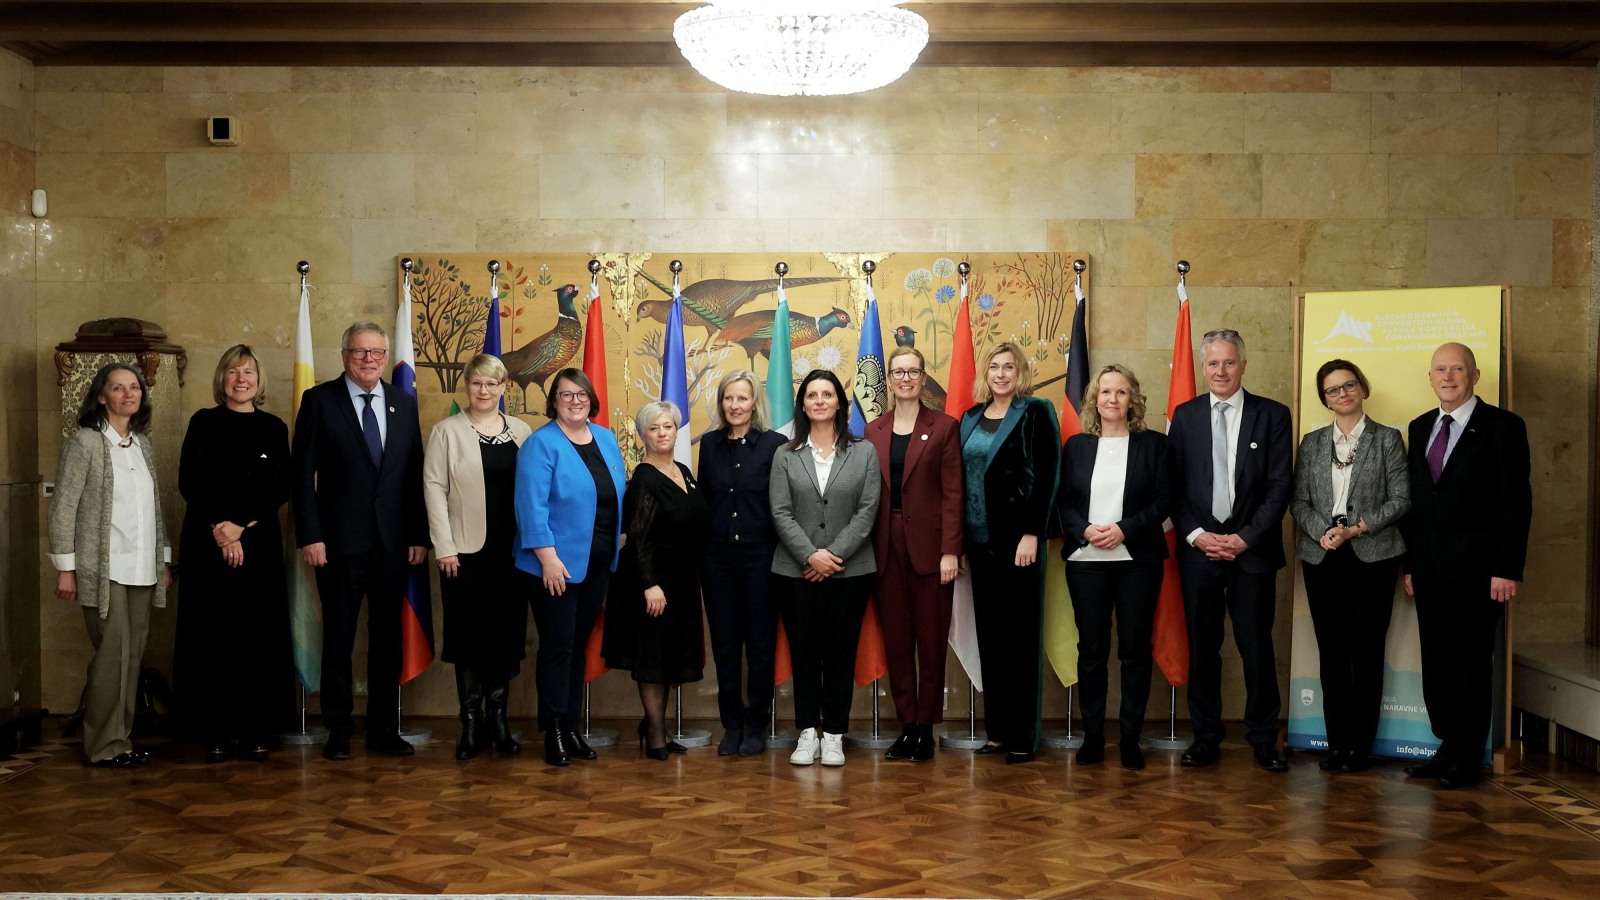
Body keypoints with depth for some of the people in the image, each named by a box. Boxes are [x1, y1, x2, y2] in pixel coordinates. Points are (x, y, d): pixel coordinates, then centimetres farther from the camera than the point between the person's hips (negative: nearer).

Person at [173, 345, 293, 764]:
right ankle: (215, 733, 4)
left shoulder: (274, 428, 9)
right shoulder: (203, 423, 7)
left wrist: (240, 526, -10)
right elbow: (189, 482, 1)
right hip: (207, 543, 0)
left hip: (260, 544, 1)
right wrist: (219, 529, -10)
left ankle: (256, 732, 5)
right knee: (212, 636, -2)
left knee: (259, 636, -1)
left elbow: (281, 489, 2)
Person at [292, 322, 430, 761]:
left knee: (388, 638, 8)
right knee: (338, 639, 6)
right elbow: (303, 473, -3)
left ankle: (384, 729, 17)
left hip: (393, 543, 3)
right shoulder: (319, 400, -1)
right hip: (340, 542, -3)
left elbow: (415, 474, 9)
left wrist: (419, 535, 2)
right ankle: (338, 731, 16)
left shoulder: (404, 403, 9)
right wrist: (310, 535, -10)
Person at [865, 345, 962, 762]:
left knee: (931, 640, 2)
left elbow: (952, 493, -4)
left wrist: (950, 551, -11)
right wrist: (866, 550, 2)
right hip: (887, 547, 3)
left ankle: (926, 728, 10)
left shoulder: (943, 428, 1)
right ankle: (906, 724, 15)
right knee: (895, 639, 6)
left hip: (929, 545, -3)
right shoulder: (873, 431, 10)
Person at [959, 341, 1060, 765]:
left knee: (1021, 638, 1)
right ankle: (997, 731, 16)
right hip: (980, 540, 6)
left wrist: (1032, 534, -15)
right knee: (990, 636, 8)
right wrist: (959, 540, 7)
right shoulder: (971, 418, 14)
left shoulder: (1037, 412, -3)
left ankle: (1023, 737, 7)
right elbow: (960, 479, 13)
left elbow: (1047, 475, -9)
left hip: (1019, 539, -5)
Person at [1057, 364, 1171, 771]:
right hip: (1085, 560, 2)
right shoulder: (1077, 445, 9)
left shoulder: (1153, 444, 3)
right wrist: (1084, 529, -12)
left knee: (1135, 649, 2)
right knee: (1091, 649, 4)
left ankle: (1130, 738, 11)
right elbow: (1064, 501, 7)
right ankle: (1092, 735, 12)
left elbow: (1164, 500, -2)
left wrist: (1125, 529, -15)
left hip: (1138, 560, -1)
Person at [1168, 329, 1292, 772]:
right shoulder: (1184, 416, 8)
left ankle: (1264, 739, 13)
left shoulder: (1272, 415, 2)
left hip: (1252, 548, -2)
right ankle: (1206, 737, 17)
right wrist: (1196, 535, -7)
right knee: (1202, 647, 7)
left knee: (1257, 647, 2)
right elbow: (1173, 485, 5)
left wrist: (1245, 537, -10)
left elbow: (1280, 486, -2)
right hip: (1198, 547, 2)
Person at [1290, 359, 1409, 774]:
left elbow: (1400, 499, -1)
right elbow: (1299, 500, 8)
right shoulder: (1312, 443, 12)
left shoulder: (1387, 439, 4)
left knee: (1367, 653, -1)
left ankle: (1361, 745, 6)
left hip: (1372, 556, -2)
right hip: (1321, 557, 3)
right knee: (1331, 654, 4)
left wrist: (1357, 528, -12)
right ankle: (1336, 744, 10)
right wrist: (1322, 532, -10)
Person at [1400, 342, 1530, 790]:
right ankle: (1447, 749, 19)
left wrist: (1508, 569, -14)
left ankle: (1467, 760, 13)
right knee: (1436, 664, 8)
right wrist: (1410, 563, 9)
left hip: (1476, 568, -5)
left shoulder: (1502, 426, -5)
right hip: (1430, 569, 5)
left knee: (1473, 664, 2)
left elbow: (1516, 502, -8)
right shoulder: (1421, 427, 13)